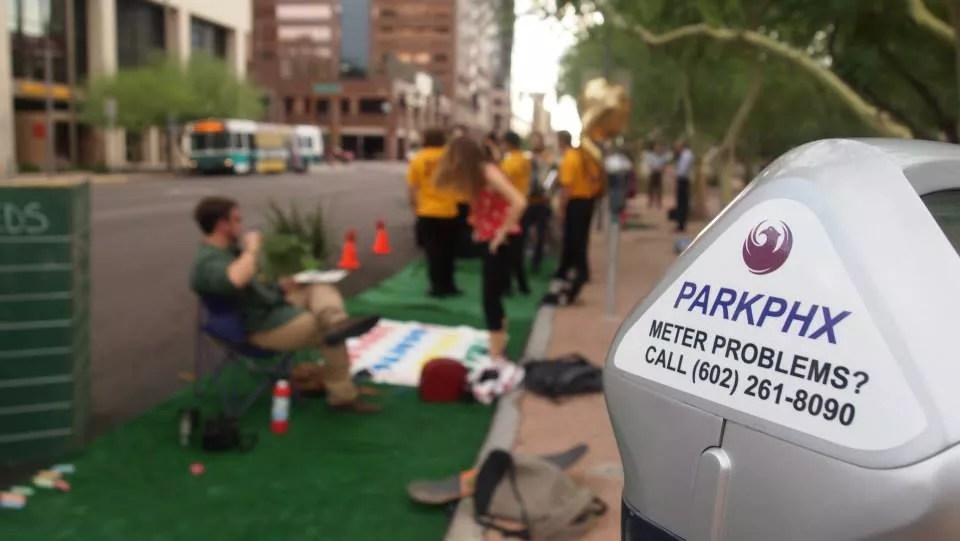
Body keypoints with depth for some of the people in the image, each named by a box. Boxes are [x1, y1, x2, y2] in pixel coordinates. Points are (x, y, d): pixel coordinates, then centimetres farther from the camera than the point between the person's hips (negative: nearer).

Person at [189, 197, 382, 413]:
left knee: (322, 288, -1)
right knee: (331, 335, -10)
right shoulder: (208, 262, -22)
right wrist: (252, 249, -29)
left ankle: (336, 322, -35)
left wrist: (279, 286, 8)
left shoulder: (227, 249, 11)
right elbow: (236, 280, -47)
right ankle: (343, 396, 1)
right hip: (264, 327, -11)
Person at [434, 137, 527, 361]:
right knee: (492, 295, 16)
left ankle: (496, 355, 1)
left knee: (491, 297, -6)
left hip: (499, 242, -9)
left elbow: (519, 202, -29)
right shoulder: (476, 175, 9)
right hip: (488, 240, 9)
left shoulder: (489, 173, -18)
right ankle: (499, 346, 30)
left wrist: (503, 232, -23)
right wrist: (479, 227, 2)